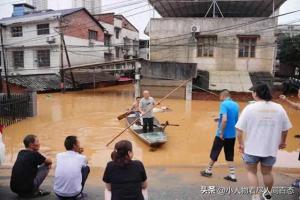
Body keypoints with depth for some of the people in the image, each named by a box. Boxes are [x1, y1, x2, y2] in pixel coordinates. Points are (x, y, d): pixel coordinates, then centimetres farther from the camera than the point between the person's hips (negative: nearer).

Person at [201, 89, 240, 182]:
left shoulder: (224, 104, -15)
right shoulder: (236, 105, 6)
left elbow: (225, 120, -26)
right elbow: (236, 119, 15)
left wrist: (221, 133, -18)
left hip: (223, 135, -6)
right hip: (232, 135, 6)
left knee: (214, 153, 10)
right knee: (230, 156, 14)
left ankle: (208, 171, 25)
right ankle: (232, 175, 15)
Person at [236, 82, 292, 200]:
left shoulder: (250, 108, -12)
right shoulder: (279, 108, -3)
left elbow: (240, 129, -13)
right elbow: (285, 128, 5)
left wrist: (241, 143, 1)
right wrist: (282, 142, 22)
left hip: (252, 148, -3)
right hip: (271, 148, 3)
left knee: (252, 172, 17)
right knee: (267, 172, 23)